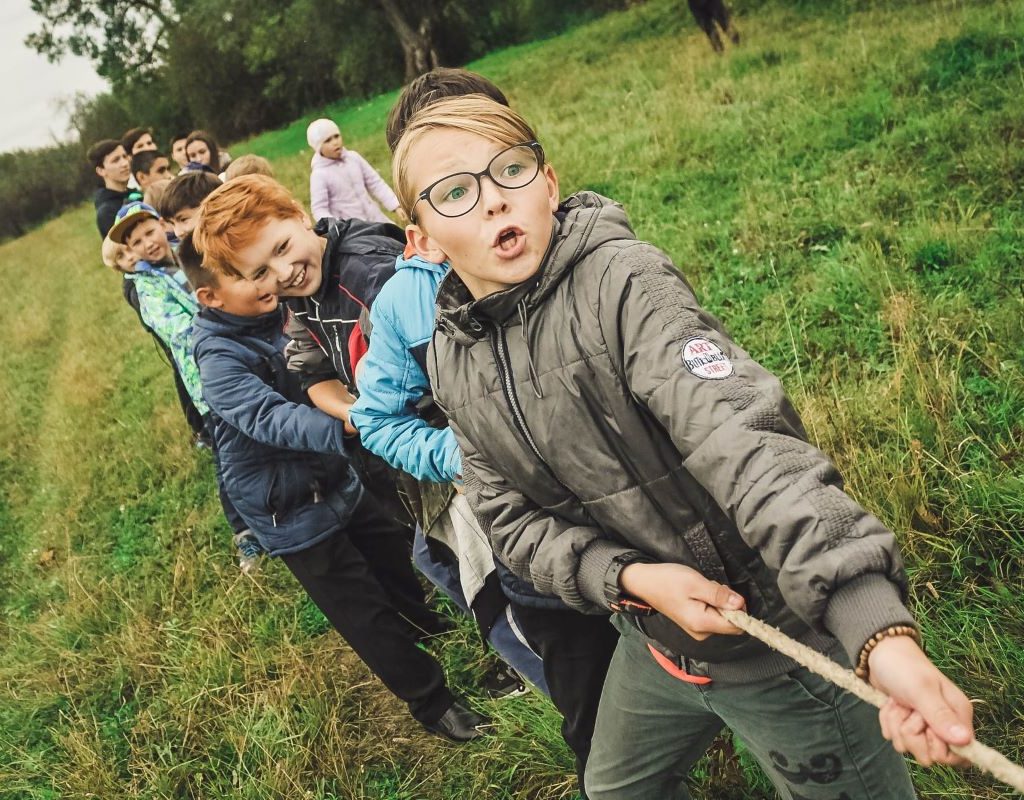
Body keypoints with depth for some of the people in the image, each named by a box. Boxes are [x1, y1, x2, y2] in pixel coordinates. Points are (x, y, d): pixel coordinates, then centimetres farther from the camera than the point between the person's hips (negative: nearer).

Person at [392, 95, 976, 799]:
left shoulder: (621, 281, -24)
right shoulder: (452, 361, -3)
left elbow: (743, 441, -35)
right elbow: (512, 516, -2)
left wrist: (883, 633, -46)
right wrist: (630, 577, -20)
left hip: (776, 635, -6)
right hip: (655, 643, 7)